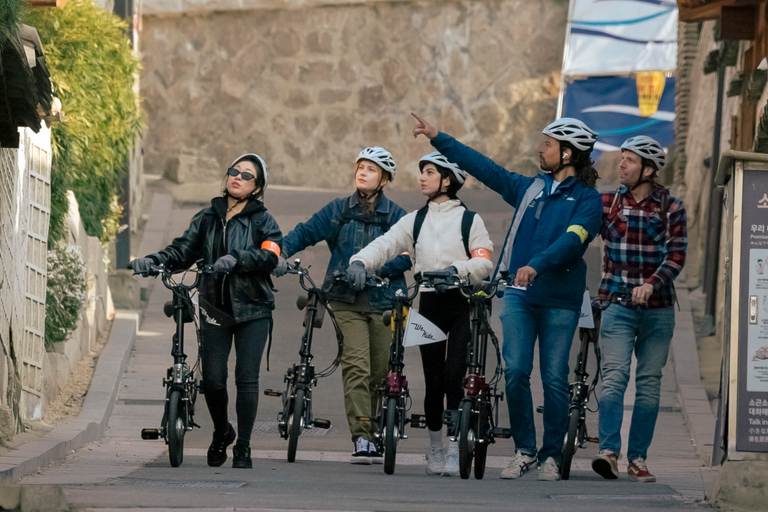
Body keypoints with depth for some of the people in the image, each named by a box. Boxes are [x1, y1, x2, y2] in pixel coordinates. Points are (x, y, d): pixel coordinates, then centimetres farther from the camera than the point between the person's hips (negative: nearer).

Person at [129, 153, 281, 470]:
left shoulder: (263, 221, 1)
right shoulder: (208, 218, 11)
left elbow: (269, 257, -17)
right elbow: (182, 251, 4)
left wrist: (236, 259, -33)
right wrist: (153, 261, -15)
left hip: (252, 311, -2)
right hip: (215, 309, 2)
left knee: (246, 378, -8)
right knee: (212, 380, -3)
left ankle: (243, 447, 4)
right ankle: (221, 433, 24)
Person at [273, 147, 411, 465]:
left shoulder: (395, 216, 4)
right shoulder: (339, 210, 9)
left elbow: (406, 256, -5)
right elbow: (306, 232, 6)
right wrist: (281, 253, -12)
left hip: (383, 302, 1)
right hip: (347, 301, 0)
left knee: (379, 373, 4)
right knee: (356, 367, -15)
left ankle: (371, 437, 17)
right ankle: (361, 438, -21)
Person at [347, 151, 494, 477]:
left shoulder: (468, 219, 4)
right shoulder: (415, 221, 14)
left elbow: (484, 263, -4)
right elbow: (385, 244, -1)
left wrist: (457, 269, -22)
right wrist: (360, 261, -20)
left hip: (462, 304, -3)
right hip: (430, 303, 3)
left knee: (454, 374, -14)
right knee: (433, 379, 4)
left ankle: (455, 450, -10)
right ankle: (435, 449, 15)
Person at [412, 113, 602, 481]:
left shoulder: (587, 199, 0)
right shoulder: (529, 188, 16)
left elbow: (572, 240, -17)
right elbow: (485, 167, 21)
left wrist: (537, 265, -32)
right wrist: (438, 139, 21)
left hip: (560, 299, -4)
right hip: (519, 294, 4)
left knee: (554, 378, -2)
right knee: (515, 372, -6)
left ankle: (551, 455, 8)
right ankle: (524, 450, 4)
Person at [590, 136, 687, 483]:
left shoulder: (671, 208, 3)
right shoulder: (607, 203, 7)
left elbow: (676, 256, -4)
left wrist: (652, 284, -20)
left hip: (657, 307, 1)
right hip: (617, 304, -1)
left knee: (649, 382, 3)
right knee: (614, 376, -14)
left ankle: (638, 458, 7)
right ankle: (608, 451, -22)